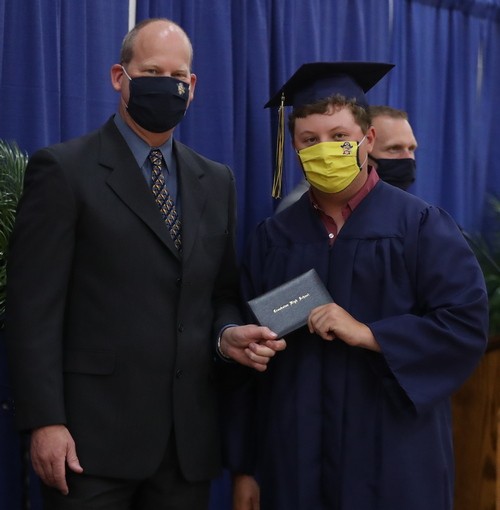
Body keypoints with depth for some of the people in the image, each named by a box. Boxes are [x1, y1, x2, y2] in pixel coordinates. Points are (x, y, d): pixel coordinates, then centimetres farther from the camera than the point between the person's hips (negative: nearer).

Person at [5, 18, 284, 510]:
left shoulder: (216, 181, 14)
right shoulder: (63, 169, -4)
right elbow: (34, 308, -8)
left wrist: (228, 335, -5)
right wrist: (45, 421, -14)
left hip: (189, 436, 5)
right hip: (94, 432, -5)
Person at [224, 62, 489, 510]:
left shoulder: (420, 225, -3)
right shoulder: (273, 237, 5)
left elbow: (468, 324, -11)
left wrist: (366, 334, -18)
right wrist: (243, 466, 2)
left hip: (392, 457, -2)